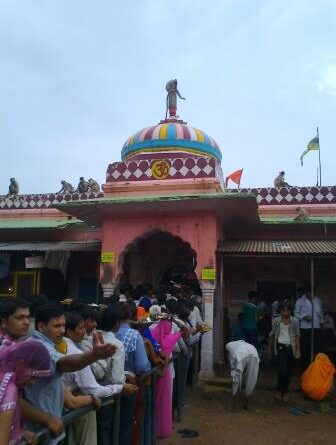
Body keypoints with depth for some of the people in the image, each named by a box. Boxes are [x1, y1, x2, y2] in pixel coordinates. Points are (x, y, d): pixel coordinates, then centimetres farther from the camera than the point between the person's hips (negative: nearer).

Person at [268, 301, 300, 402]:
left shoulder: (295, 321, 0)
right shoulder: (276, 321, 0)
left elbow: (297, 336, 4)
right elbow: (272, 335, 9)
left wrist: (298, 350, 1)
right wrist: (269, 348, 14)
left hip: (291, 347, 2)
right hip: (280, 346, -1)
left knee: (289, 371, 7)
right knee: (282, 370, -13)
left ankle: (285, 392, 24)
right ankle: (280, 390, 9)